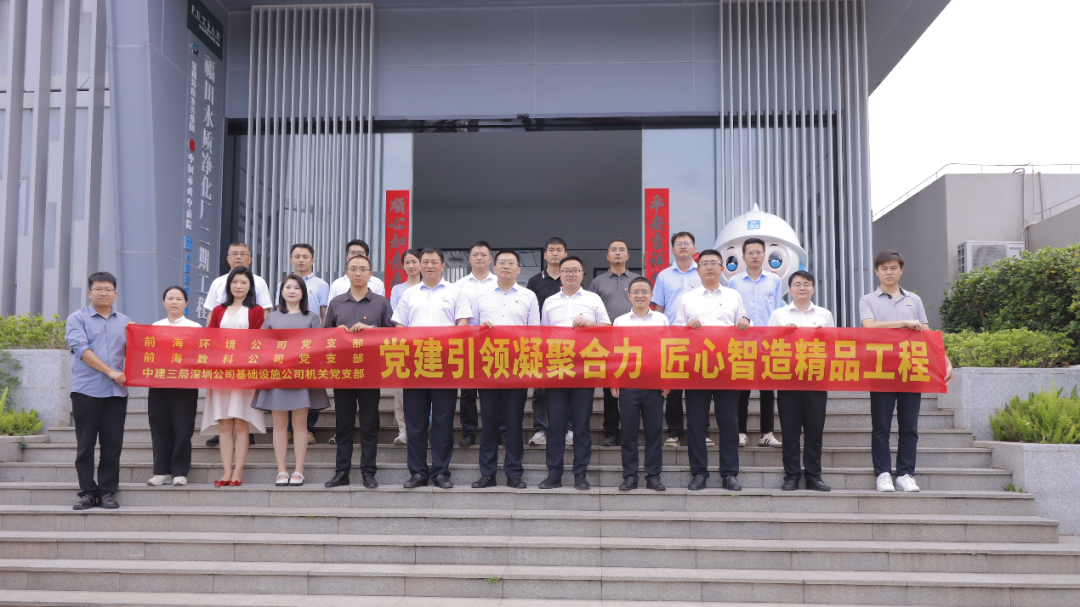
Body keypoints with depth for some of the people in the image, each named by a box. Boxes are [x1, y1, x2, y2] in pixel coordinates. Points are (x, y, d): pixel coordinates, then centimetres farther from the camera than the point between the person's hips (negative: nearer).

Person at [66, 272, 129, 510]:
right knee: (85, 444, 1)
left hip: (116, 391, 3)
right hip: (86, 390, -3)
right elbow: (81, 349, -8)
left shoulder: (124, 321, 16)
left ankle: (107, 492, 9)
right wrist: (110, 371, -14)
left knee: (112, 444, 2)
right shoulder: (77, 319, 5)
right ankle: (87, 491, 9)